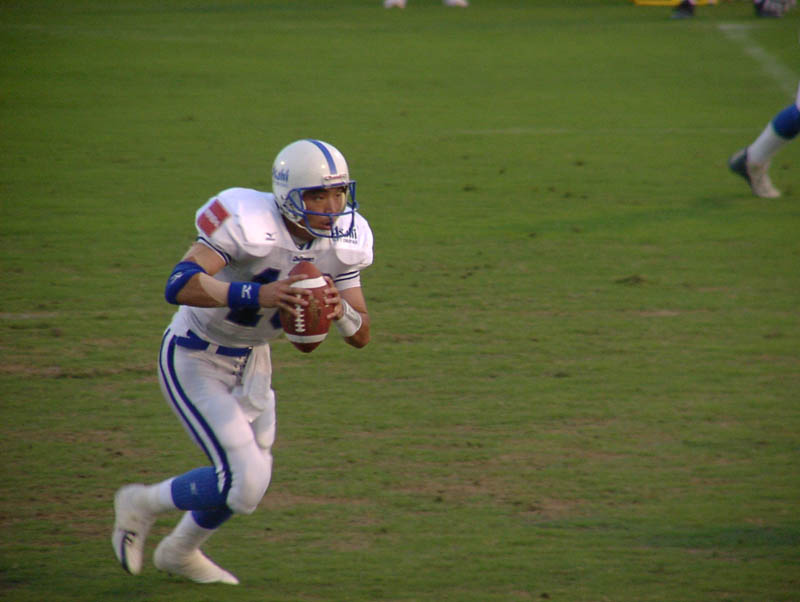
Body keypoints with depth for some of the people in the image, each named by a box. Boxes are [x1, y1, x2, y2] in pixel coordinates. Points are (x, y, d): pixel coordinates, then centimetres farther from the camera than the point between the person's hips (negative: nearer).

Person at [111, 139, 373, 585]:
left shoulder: (343, 241, -10)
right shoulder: (251, 225, -31)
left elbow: (362, 335, -6)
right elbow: (180, 285, -42)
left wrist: (340, 308, -28)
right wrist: (257, 294, -51)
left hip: (251, 361, 7)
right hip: (194, 360, -7)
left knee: (251, 482, 17)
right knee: (244, 485, -14)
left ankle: (180, 553, 45)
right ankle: (141, 506, 12)